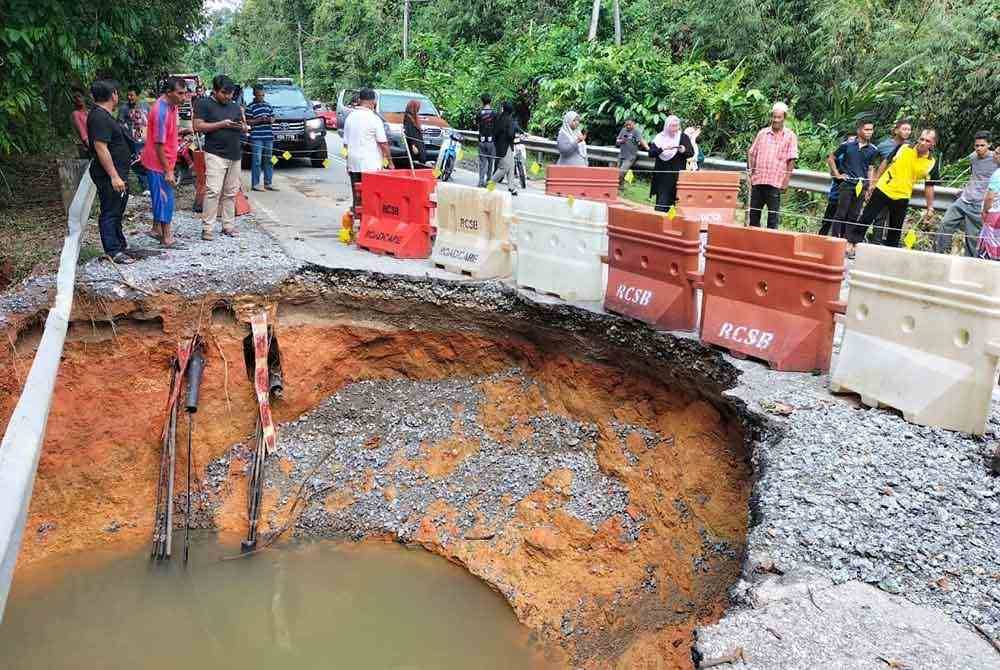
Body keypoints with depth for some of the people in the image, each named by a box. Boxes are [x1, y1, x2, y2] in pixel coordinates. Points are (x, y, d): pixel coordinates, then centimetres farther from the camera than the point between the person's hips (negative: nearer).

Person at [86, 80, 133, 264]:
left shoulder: (104, 115, 14)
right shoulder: (99, 117, -20)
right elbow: (101, 147, -25)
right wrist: (114, 176, -27)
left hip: (116, 173, 11)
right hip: (109, 176, -11)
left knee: (117, 210, 21)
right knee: (110, 212, -4)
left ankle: (119, 241, 35)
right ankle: (113, 251, 2)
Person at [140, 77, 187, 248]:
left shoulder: (171, 106, 6)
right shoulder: (161, 111, -23)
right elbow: (159, 144, -23)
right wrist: (168, 171, -22)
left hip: (165, 162, 9)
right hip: (158, 163, -9)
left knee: (162, 198, 17)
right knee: (165, 200, -2)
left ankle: (157, 230, 29)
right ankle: (167, 238, 6)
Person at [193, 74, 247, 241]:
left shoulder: (235, 107, 19)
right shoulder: (204, 104, 1)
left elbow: (244, 128, 23)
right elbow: (198, 127, -8)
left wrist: (242, 127, -2)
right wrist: (222, 124, -14)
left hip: (234, 155, 6)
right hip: (215, 154, -6)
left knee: (231, 193, 7)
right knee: (213, 191, -12)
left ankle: (228, 225, 14)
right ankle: (207, 228, -9)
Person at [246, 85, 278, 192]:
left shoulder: (268, 105, 14)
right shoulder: (250, 107, -1)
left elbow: (273, 117, 21)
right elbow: (248, 121, -4)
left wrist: (271, 120, -2)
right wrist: (259, 120, -16)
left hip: (269, 137, 6)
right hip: (256, 138, -5)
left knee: (268, 161, 9)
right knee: (257, 161, -7)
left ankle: (268, 184, 15)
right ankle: (254, 184, -3)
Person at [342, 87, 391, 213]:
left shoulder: (350, 117, 9)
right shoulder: (374, 119, -9)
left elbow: (346, 142, 14)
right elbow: (383, 143, -10)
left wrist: (348, 163, 22)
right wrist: (390, 161, -1)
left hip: (353, 164, 6)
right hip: (371, 165, -6)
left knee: (357, 197, 10)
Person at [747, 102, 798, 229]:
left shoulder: (790, 136, 2)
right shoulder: (762, 133, 12)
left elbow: (791, 160, -2)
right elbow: (752, 154, 15)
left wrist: (786, 180, -8)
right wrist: (750, 173, 6)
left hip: (775, 182, -4)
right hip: (758, 180, 4)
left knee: (773, 216, -1)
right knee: (753, 213, 9)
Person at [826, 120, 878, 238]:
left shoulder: (873, 150, 7)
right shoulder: (847, 145, -2)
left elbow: (870, 169, 13)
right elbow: (830, 158, 7)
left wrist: (869, 187, 6)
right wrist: (837, 174, 1)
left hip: (861, 186, 3)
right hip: (847, 184, -3)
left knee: (853, 215, 6)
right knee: (841, 213, -4)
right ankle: (835, 237, -1)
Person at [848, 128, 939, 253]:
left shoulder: (931, 163, -6)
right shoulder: (904, 148, -6)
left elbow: (929, 186, 0)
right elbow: (886, 163, 5)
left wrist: (930, 207, 0)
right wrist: (875, 181, 5)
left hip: (902, 197, 1)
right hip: (883, 189, -1)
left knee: (895, 229, 6)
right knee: (866, 218, 2)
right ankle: (851, 243, 11)